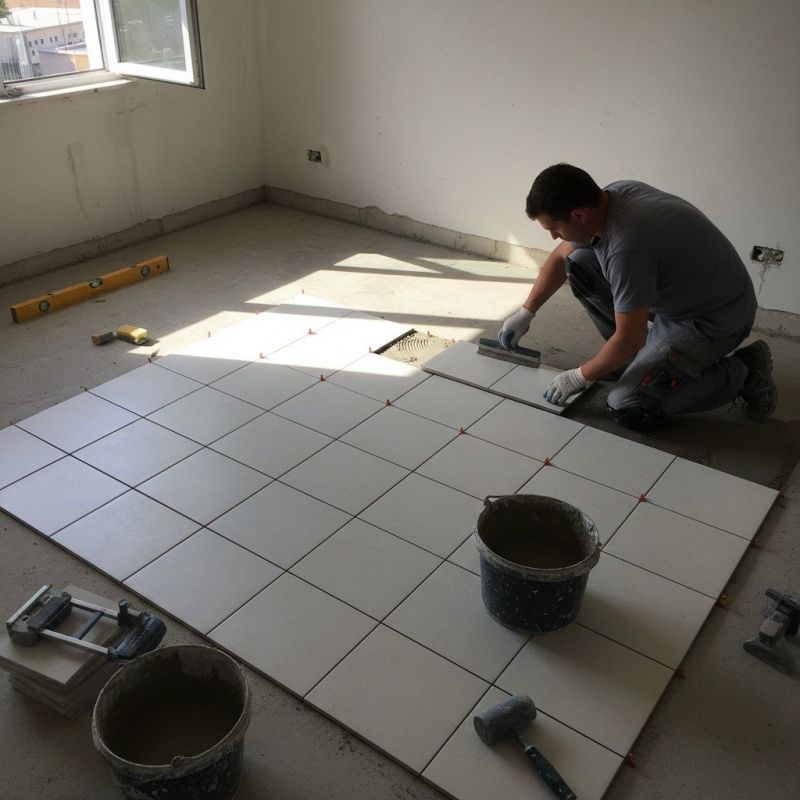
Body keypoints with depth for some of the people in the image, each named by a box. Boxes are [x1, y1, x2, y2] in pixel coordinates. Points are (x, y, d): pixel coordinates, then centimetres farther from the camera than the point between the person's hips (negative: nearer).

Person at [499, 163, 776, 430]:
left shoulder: (627, 246, -36)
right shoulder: (610, 195, -7)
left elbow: (629, 340, -27)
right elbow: (561, 256, 11)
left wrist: (579, 377, -12)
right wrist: (526, 312, 12)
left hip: (716, 318, -9)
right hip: (673, 291, 9)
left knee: (627, 408, -15)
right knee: (578, 261, -1)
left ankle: (740, 373, 0)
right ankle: (640, 355, 11)